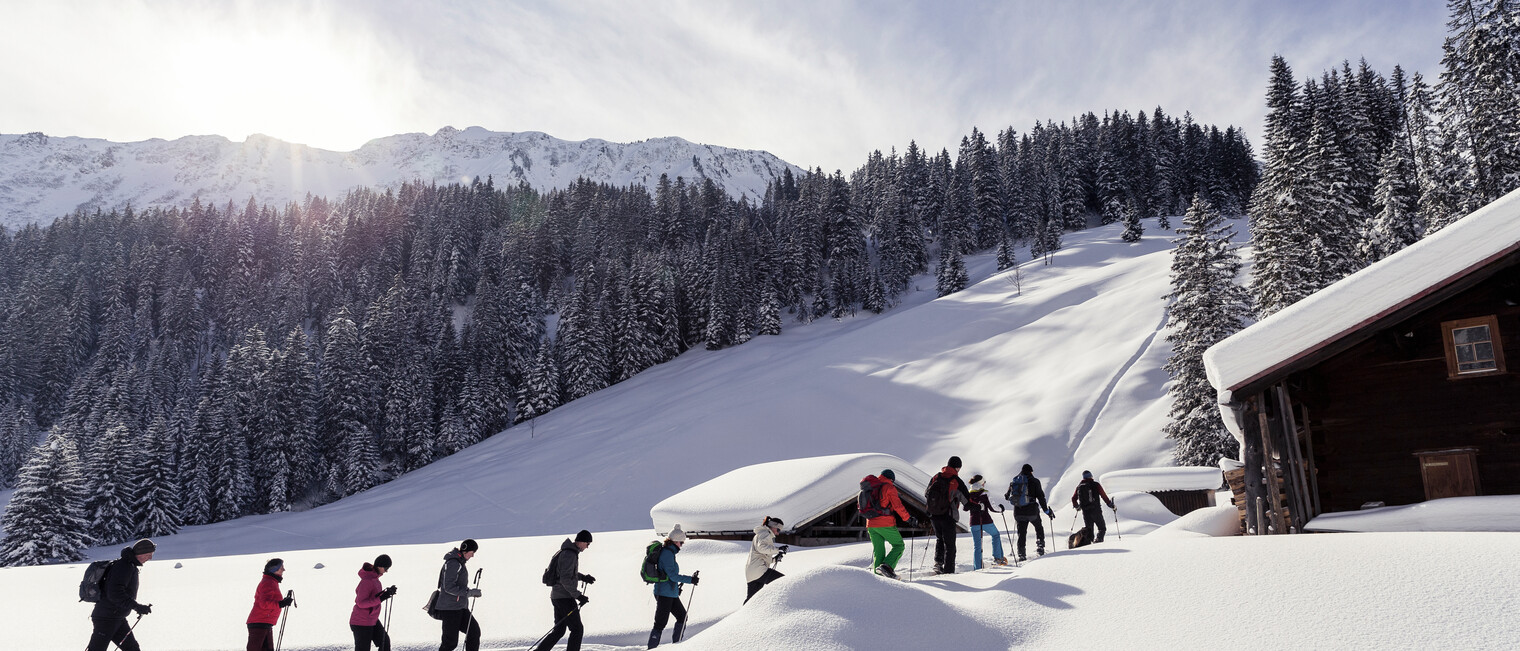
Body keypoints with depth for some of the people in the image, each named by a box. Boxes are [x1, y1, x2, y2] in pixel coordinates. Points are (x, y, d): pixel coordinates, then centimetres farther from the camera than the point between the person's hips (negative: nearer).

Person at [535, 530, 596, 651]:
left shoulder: (570, 551, 13)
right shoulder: (569, 554, -18)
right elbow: (565, 579, -24)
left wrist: (583, 577, 19)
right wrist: (578, 595, -21)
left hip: (556, 596, 10)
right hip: (564, 597, -10)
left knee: (559, 630, 15)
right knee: (577, 629, -3)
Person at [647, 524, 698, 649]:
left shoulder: (668, 552, 13)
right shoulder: (667, 553, -18)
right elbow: (672, 575, -22)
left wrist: (676, 586, 24)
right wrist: (690, 579, -19)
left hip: (671, 593, 10)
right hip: (664, 594, -10)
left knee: (682, 617, 16)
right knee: (660, 623, -5)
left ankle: (676, 644, 25)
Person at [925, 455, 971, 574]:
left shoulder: (936, 477, 6)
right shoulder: (956, 480, -7)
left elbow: (926, 494, 15)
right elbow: (967, 500, -2)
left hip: (933, 515, 4)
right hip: (948, 516, -4)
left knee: (939, 538, 25)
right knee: (949, 544, 6)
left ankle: (938, 561, 8)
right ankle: (948, 571, 4)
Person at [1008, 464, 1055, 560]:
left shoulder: (1013, 481, 7)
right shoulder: (1034, 481, -4)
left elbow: (1007, 496, 16)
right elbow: (1040, 497, -7)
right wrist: (1046, 510, 0)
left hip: (1018, 512, 2)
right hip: (1032, 511, -2)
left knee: (1021, 533, 11)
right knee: (1039, 528, 23)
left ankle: (1021, 554, 7)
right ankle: (1040, 548, 16)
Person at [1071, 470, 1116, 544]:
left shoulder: (1079, 486, 8)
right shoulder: (1096, 485, -4)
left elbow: (1073, 499, 13)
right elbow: (1104, 496, -4)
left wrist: (1076, 506, 31)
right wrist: (1110, 504, 9)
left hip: (1085, 512, 3)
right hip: (1096, 511, -3)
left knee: (1088, 528, 13)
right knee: (1102, 528, 9)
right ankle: (1099, 539, -16)